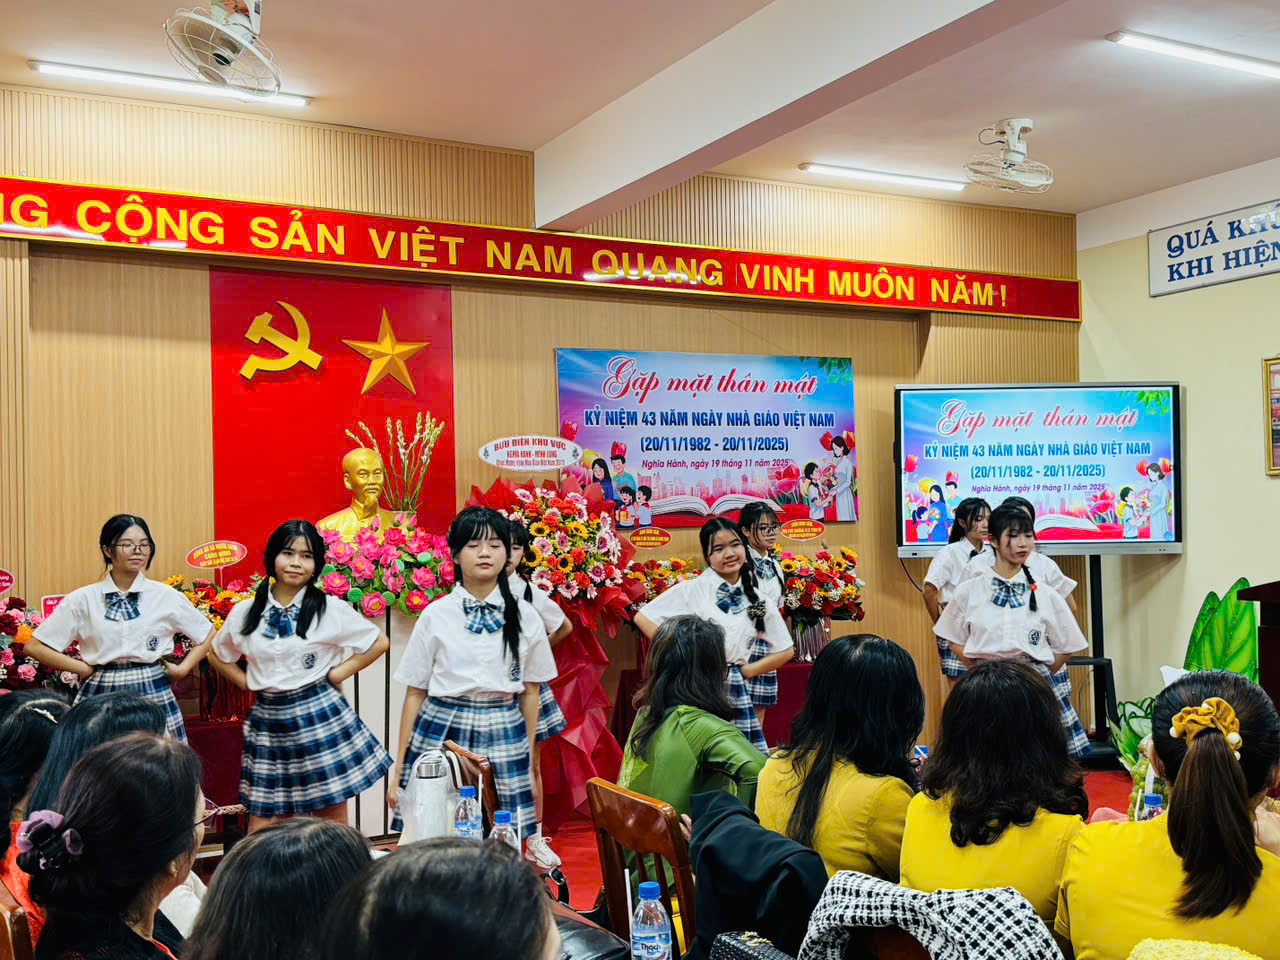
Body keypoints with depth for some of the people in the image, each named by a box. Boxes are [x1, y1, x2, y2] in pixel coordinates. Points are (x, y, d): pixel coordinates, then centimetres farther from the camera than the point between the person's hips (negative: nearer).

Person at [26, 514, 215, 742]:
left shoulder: (167, 596, 2)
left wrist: (182, 669, 4)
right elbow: (35, 646, 4)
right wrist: (84, 668, -1)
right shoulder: (83, 600, 1)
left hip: (154, 697, 0)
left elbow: (209, 634, 14)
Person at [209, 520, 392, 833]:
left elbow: (380, 642, 4)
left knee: (332, 821, 4)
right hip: (268, 721, 2)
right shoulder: (244, 613, 5)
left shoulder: (331, 609, -3)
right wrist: (247, 682, 6)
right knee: (262, 824, 5)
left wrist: (338, 673, -3)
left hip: (319, 717, -2)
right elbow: (218, 656, 20)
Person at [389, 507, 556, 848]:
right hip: (441, 731, -1)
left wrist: (529, 762, 11)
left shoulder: (524, 616, 4)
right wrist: (399, 768, 3)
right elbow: (415, 693, 4)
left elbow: (530, 693, 10)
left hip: (503, 738, 1)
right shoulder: (436, 615, 1)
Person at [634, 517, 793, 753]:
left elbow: (785, 650, 18)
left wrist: (746, 670, 7)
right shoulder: (692, 590, -2)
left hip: (734, 692, 4)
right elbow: (643, 617, 0)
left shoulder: (757, 601, 10)